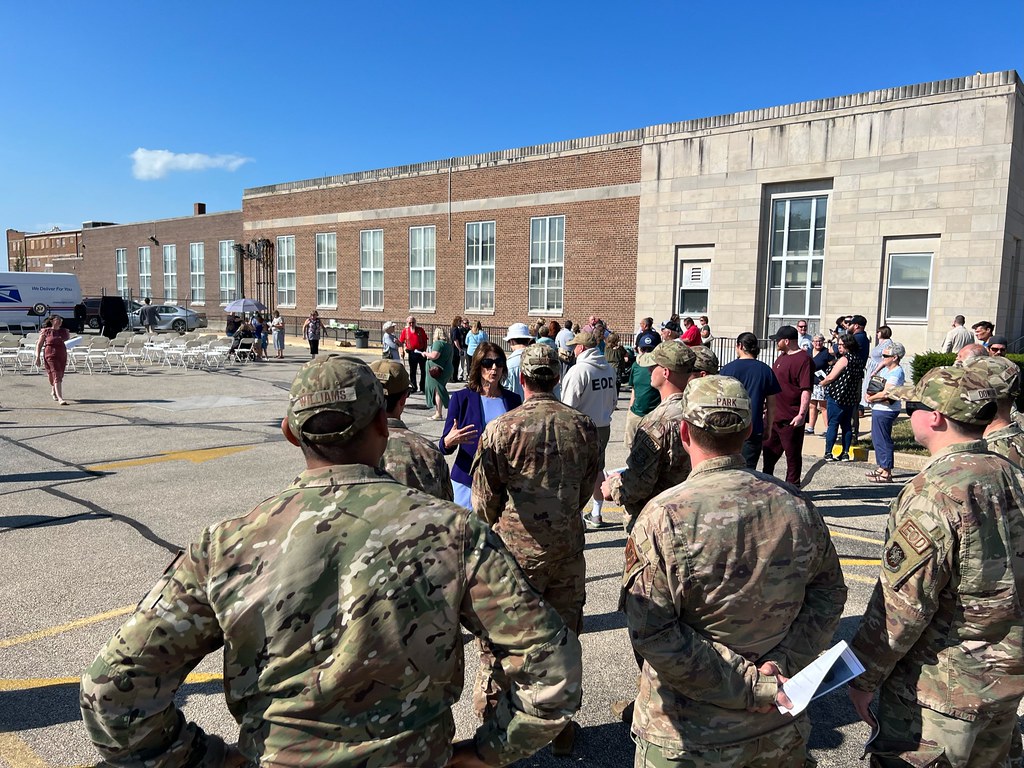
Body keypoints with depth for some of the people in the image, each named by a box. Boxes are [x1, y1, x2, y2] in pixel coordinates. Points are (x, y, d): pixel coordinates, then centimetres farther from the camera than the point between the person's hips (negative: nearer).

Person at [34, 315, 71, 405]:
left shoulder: (64, 331, 9)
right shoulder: (46, 331, -2)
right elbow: (39, 344, 1)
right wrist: (37, 357, -3)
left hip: (62, 355, 5)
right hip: (50, 355, -5)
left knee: (60, 376, 16)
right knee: (56, 376, -14)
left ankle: (53, 392, 44)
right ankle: (60, 398, -20)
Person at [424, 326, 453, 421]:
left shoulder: (438, 343, -13)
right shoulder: (449, 344, 15)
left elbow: (434, 355, -24)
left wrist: (426, 354, -7)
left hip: (437, 371, -9)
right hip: (447, 370, 9)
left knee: (436, 391, -7)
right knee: (439, 391, 13)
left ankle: (438, 414, -8)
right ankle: (438, 412, 17)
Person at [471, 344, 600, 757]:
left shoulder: (501, 428, -15)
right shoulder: (584, 426, -5)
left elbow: (484, 501, -7)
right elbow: (587, 488, 7)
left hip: (514, 552, -3)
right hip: (568, 550, 3)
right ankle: (561, 728, 32)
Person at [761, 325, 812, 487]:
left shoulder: (803, 360, -16)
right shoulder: (782, 357, 13)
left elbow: (806, 390, -22)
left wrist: (802, 414, -27)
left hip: (791, 418, -9)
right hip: (773, 415, 10)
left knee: (792, 454, 4)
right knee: (769, 450, 19)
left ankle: (792, 486, 16)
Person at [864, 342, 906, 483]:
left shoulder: (896, 373, -17)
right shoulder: (884, 370, 13)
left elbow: (885, 394, -24)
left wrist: (870, 398, -10)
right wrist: (870, 395, 0)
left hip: (885, 411, -10)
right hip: (878, 409, 10)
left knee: (882, 440, -6)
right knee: (876, 439, 17)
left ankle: (886, 473, 0)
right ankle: (882, 468, 28)